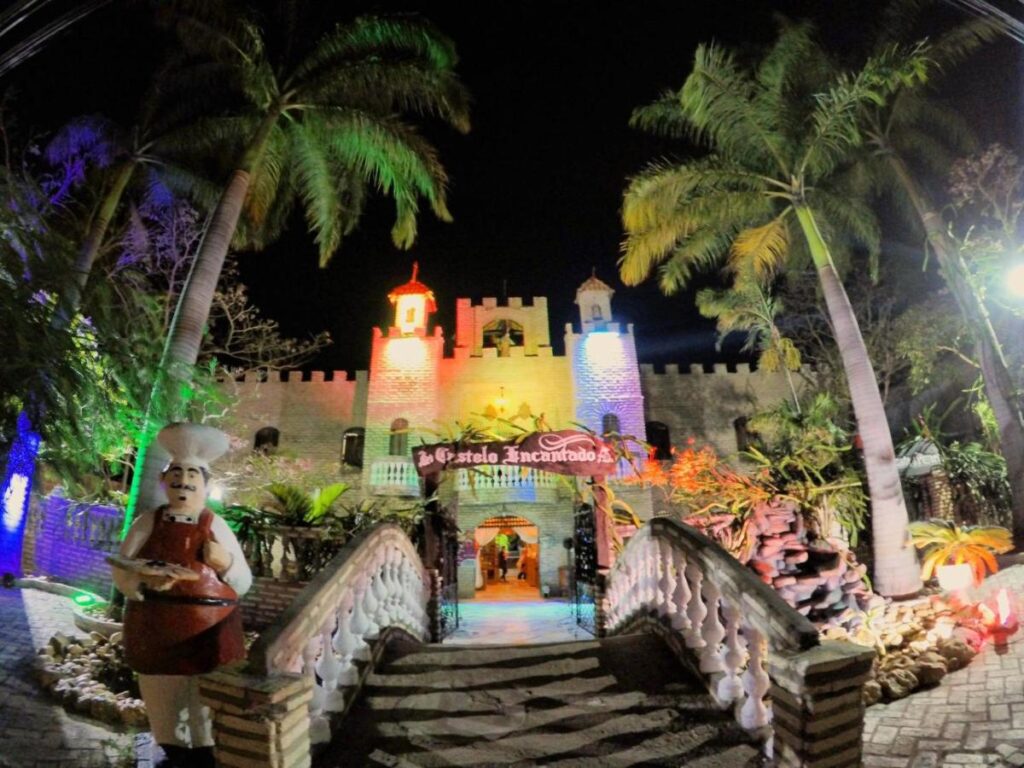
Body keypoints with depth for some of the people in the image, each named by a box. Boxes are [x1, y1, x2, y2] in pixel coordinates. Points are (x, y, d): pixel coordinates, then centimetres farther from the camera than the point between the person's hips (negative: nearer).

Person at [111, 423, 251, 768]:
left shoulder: (216, 526, 1)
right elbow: (121, 573, -2)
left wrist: (224, 562, -17)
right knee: (163, 701, 13)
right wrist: (145, 581, -22)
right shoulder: (147, 522, 3)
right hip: (157, 629, 1)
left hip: (209, 632, -1)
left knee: (207, 703, 6)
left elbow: (243, 584, 3)